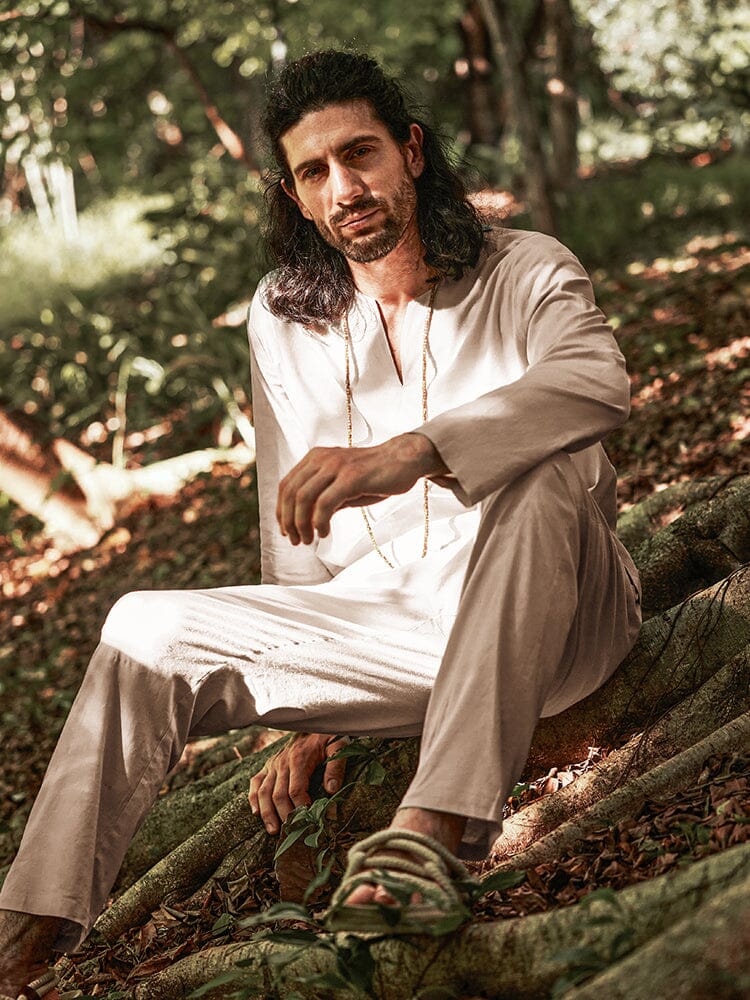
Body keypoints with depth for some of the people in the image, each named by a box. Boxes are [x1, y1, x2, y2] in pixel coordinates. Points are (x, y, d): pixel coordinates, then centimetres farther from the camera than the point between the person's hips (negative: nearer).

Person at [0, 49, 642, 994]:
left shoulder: (526, 272, -3)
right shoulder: (283, 319, 10)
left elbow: (596, 384, -28)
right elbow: (297, 527, 13)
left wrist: (407, 453, -43)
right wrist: (307, 714, 9)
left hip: (552, 622, -4)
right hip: (389, 626, 4)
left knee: (535, 475, -36)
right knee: (148, 628, -11)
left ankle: (433, 831, -45)